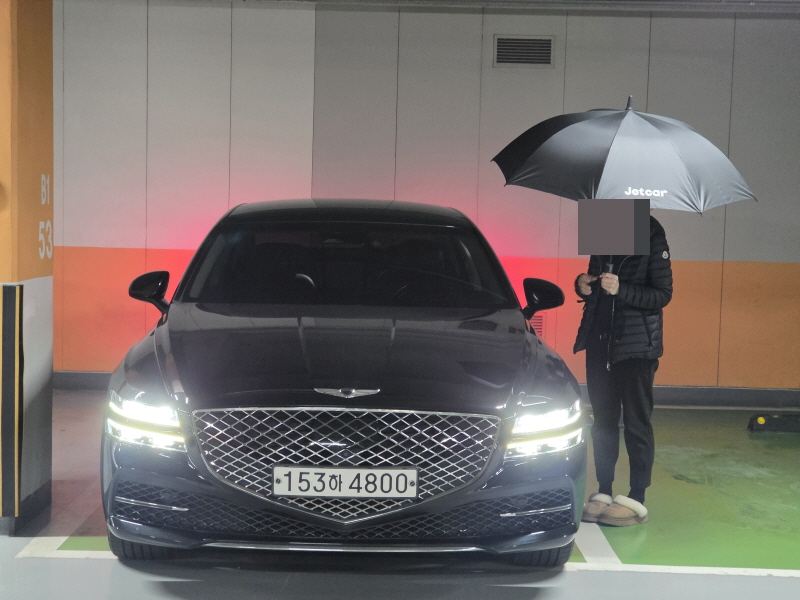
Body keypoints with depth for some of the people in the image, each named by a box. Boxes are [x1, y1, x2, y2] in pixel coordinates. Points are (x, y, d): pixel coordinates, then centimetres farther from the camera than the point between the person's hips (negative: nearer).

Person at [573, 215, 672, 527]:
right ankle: (603, 492, 19)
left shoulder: (650, 235, -10)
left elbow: (663, 294, -12)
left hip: (636, 346, -6)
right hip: (599, 341, 6)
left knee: (636, 422, -1)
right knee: (603, 421, 10)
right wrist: (583, 285, -3)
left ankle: (637, 500, 6)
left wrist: (621, 289, -25)